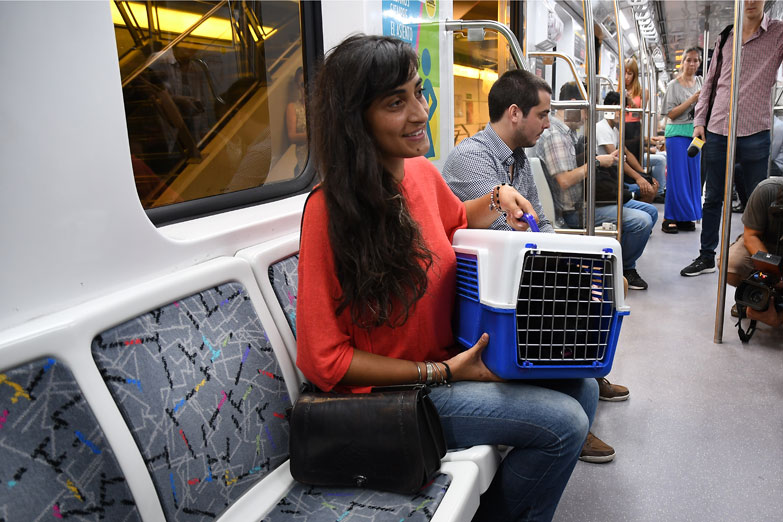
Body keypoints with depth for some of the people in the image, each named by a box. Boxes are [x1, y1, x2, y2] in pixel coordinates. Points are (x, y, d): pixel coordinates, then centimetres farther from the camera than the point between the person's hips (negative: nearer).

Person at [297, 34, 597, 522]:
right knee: (563, 423, -13)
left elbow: (456, 220, 25)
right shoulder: (330, 209, -24)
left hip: (454, 356, 8)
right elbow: (324, 359, -20)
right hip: (391, 389, -7)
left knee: (581, 386, 4)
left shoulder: (422, 172, -1)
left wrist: (498, 197, 4)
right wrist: (442, 372, -20)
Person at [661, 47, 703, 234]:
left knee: (693, 175, 5)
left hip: (695, 133, 6)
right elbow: (671, 114, -10)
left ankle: (685, 217, 11)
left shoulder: (699, 82, 13)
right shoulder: (674, 85, -2)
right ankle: (669, 218, -2)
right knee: (677, 176, -7)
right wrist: (691, 100, -16)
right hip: (677, 134, -5)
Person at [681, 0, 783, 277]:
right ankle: (706, 256, 22)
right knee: (713, 199, 10)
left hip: (754, 134, -3)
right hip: (717, 132, 3)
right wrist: (699, 120, 7)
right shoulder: (725, 38, 12)